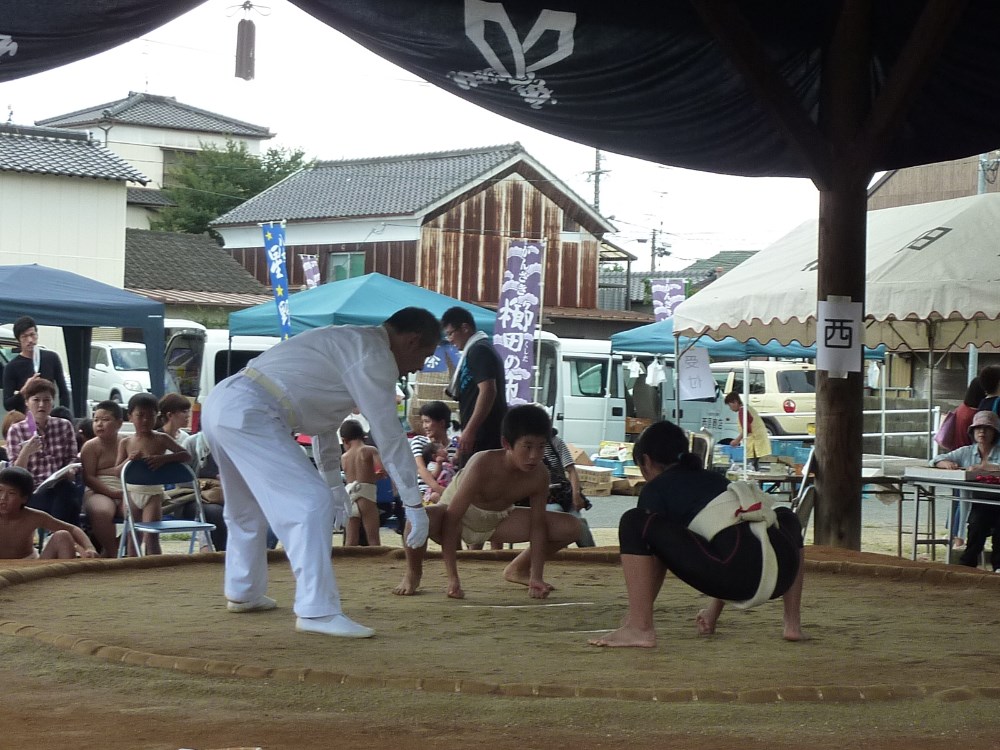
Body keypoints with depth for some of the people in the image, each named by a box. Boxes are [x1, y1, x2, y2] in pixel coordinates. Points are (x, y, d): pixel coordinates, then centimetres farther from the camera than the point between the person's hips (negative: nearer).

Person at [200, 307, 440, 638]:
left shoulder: (347, 341, 25)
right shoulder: (373, 355, -6)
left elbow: (325, 418, 34)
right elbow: (389, 434, -7)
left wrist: (333, 481, 41)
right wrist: (414, 505, -2)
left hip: (220, 403, 11)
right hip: (247, 414, -11)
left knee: (248, 507, 28)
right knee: (312, 503, -13)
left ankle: (243, 593, 44)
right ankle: (316, 610, -13)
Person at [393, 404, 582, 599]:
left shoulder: (539, 475, -21)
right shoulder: (483, 464, -35)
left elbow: (537, 524, -10)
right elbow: (451, 519, -35)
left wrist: (536, 577, -19)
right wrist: (452, 579, -38)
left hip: (498, 521, 5)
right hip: (460, 517, -5)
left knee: (571, 527, -9)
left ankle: (518, 569, 19)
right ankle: (413, 573, -7)